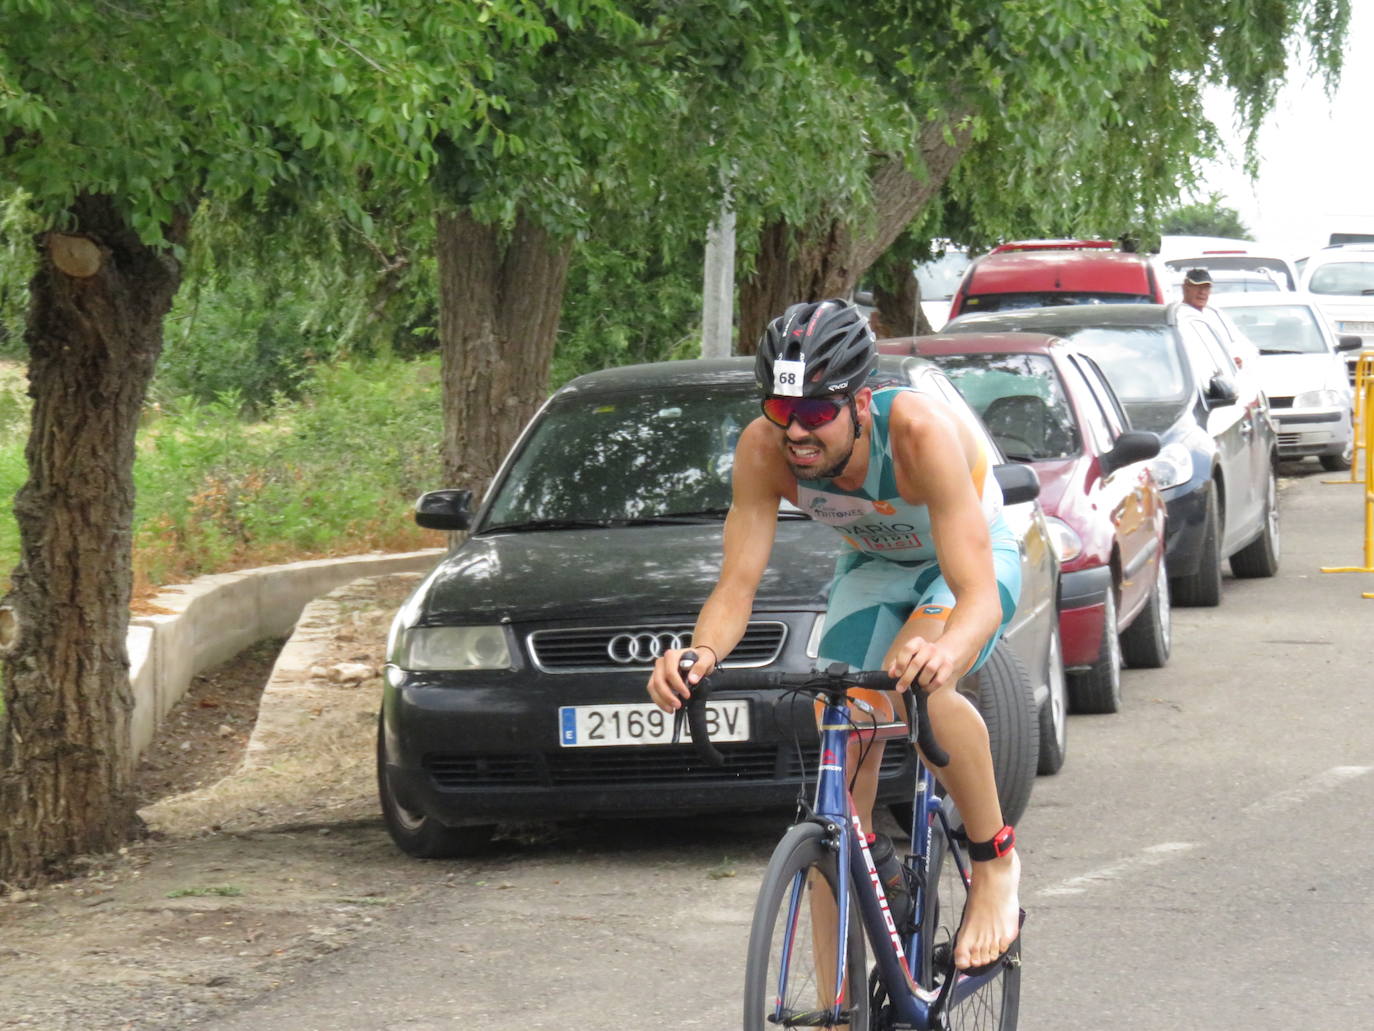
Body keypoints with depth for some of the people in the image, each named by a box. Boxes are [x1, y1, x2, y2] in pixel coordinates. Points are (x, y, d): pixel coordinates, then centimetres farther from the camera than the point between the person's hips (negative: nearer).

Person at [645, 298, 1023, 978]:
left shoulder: (920, 432, -39)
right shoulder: (763, 450, -27)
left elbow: (979, 596, -44)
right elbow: (735, 588, -25)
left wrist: (945, 649, -66)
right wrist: (701, 653, -48)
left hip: (975, 558, -4)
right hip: (873, 567, 4)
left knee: (920, 685, -36)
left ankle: (996, 861, -12)